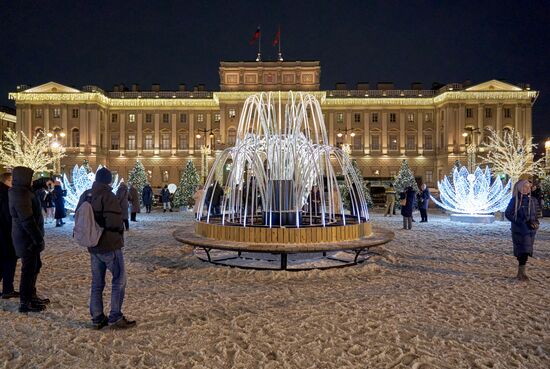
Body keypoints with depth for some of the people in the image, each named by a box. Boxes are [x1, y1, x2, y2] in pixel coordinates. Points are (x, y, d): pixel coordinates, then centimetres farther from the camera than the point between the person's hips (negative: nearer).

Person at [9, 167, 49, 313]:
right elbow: (27, 221, -26)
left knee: (35, 266, 20)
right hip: (27, 239, -10)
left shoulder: (21, 191, 8)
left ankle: (31, 296, 33)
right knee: (29, 269, -1)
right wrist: (38, 238, -22)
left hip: (29, 237, 10)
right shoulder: (20, 195, -22)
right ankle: (25, 303, 10)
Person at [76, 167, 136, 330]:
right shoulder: (108, 196, -19)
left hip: (93, 246, 7)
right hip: (110, 245, -7)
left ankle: (97, 319, 20)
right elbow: (114, 223, -25)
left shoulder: (85, 195, 5)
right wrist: (120, 230, -4)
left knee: (97, 282, 14)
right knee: (119, 279, 4)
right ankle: (115, 318, 6)